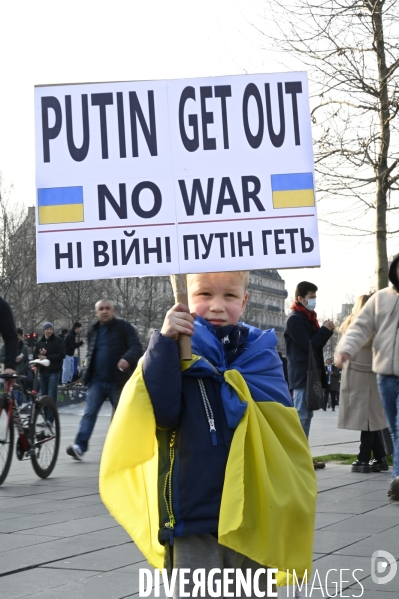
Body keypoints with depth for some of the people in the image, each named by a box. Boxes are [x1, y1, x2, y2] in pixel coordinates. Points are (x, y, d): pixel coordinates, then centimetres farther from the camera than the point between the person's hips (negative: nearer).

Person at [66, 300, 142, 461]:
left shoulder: (123, 327, -2)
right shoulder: (93, 331, 14)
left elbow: (136, 347, -13)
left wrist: (127, 359, -32)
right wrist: (88, 371, 16)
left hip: (118, 381, -3)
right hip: (97, 381, 4)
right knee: (89, 412, -8)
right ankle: (80, 446, -15)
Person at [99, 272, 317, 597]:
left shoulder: (261, 354, 5)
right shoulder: (177, 350, 1)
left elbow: (280, 412, -9)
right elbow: (162, 412, -15)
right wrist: (165, 342, -22)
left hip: (252, 517, 2)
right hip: (193, 518, -2)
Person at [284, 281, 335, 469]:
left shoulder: (308, 317, 18)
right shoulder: (295, 319, -11)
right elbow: (308, 345, -17)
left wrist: (326, 330, 5)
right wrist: (326, 330, -10)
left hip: (310, 374, 10)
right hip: (302, 375, -9)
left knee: (306, 415, 10)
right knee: (301, 416, -9)